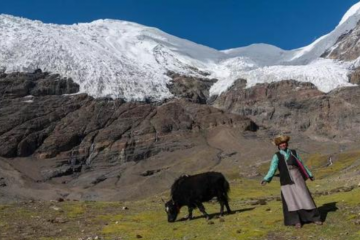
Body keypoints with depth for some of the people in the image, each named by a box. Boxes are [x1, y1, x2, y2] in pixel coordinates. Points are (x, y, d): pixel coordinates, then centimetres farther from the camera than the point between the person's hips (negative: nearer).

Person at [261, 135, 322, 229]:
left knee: (305, 198, 4)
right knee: (291, 200, -1)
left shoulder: (293, 152, 6)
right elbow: (272, 169, -13)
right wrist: (266, 179, -27)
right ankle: (296, 221, 13)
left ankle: (314, 218, 17)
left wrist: (310, 174, 22)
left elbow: (301, 164, 16)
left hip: (298, 178, 2)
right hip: (287, 181, -2)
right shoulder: (277, 156, -3)